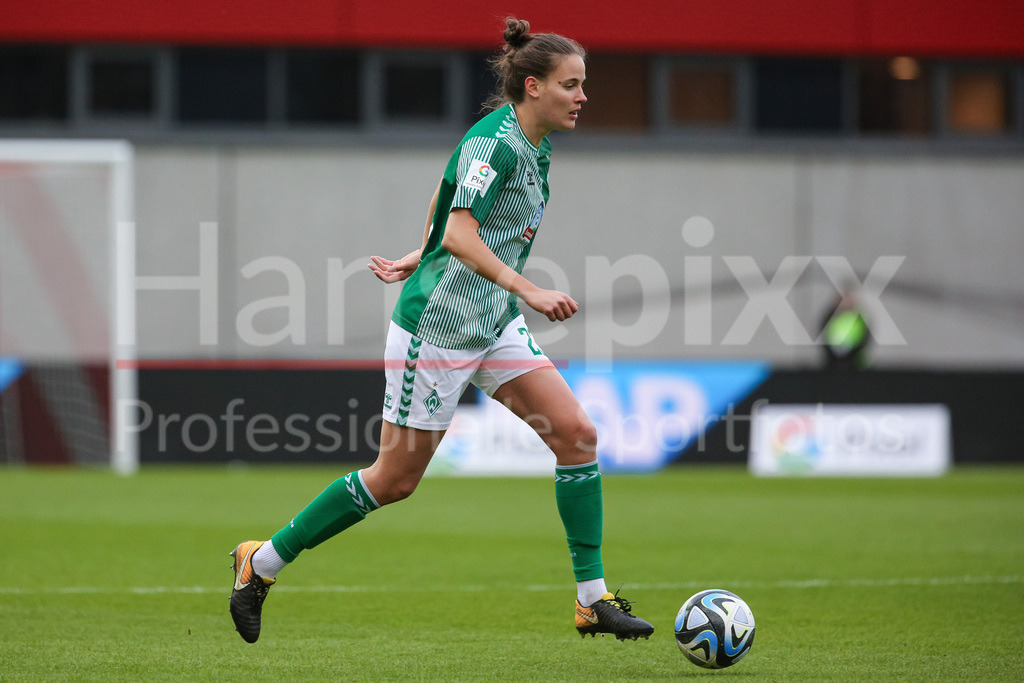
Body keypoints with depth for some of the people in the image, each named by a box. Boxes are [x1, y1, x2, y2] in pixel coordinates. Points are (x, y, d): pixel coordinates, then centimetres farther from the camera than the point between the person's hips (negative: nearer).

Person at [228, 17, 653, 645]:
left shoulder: (533, 146, 9)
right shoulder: (494, 142, -20)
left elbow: (445, 196, 23)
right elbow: (458, 235, -31)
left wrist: (420, 258, 22)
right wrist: (527, 289, -37)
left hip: (495, 324, 9)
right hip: (438, 326, -9)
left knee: (577, 433, -4)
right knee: (396, 479, 0)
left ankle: (593, 599, 1)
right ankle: (264, 562, 16)